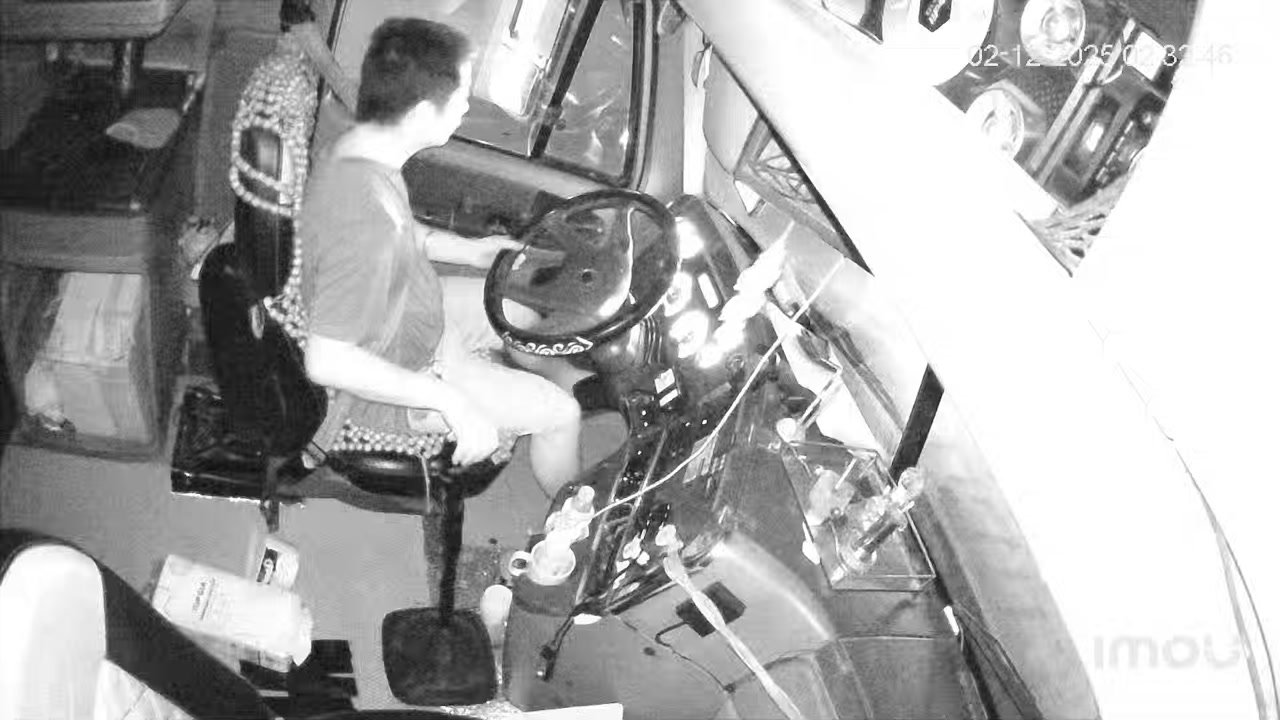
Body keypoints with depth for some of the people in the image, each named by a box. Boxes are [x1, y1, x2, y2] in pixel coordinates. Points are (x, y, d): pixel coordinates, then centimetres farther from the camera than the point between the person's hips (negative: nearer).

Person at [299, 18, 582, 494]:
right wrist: (450, 400, -33)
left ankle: (564, 380, 50)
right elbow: (327, 361, -38)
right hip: (390, 384, -9)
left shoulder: (356, 145, -12)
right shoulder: (364, 217, -41)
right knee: (558, 414, 0)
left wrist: (466, 250, 5)